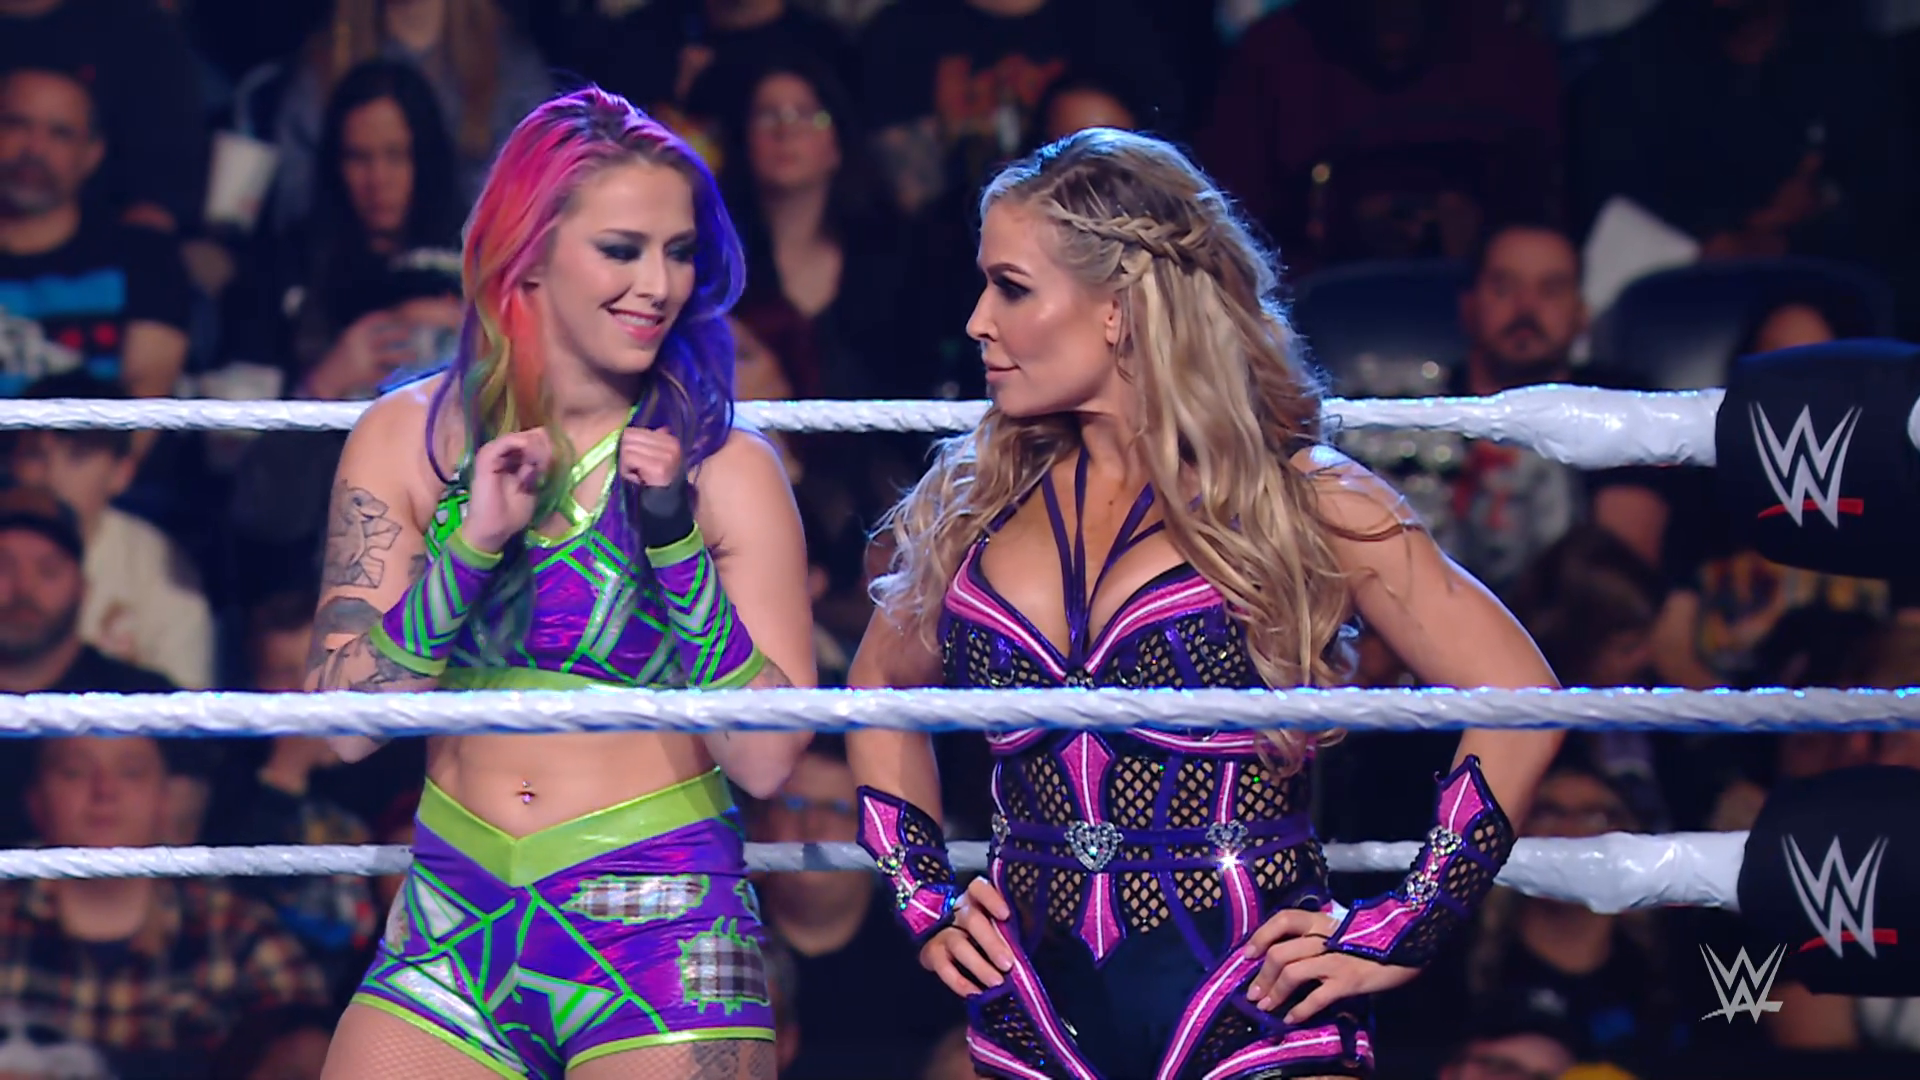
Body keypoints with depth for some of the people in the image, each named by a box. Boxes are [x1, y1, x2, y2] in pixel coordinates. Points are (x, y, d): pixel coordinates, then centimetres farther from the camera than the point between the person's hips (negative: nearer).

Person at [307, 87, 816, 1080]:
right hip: (453, 924, 2)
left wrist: (676, 546, -17)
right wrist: (467, 542, -14)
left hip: (660, 932, -2)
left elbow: (766, 762, -10)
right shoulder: (406, 439, 3)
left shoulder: (725, 467, -4)